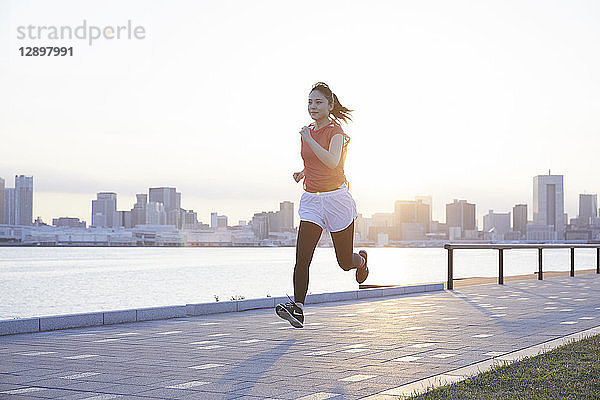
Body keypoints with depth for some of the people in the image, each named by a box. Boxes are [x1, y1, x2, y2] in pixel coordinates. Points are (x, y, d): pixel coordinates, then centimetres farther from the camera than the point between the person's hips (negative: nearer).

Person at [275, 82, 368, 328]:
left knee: (344, 261, 8)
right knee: (302, 257, -13)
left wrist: (309, 139, -27)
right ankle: (298, 309, -15)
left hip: (336, 198, -5)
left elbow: (332, 161, -27)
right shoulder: (307, 132, 10)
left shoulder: (336, 131, -9)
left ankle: (361, 260, 43)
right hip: (311, 200, 5)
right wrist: (303, 173, 10)